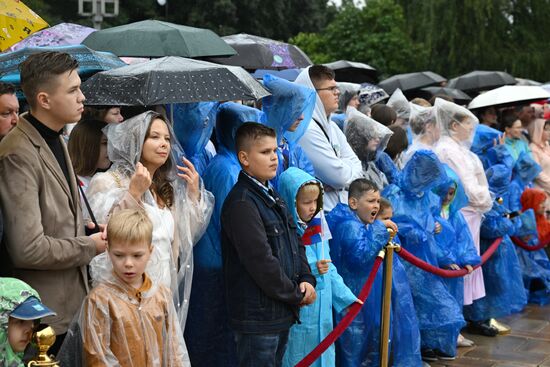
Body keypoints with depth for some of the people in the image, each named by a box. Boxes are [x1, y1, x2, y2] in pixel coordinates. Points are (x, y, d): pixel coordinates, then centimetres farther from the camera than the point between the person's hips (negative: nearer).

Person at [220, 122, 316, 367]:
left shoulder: (272, 197, 14)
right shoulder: (241, 203, -17)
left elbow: (295, 244, 17)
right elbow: (260, 260, -22)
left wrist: (307, 280, -1)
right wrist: (297, 295, -11)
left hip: (282, 314, 9)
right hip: (258, 317, -9)